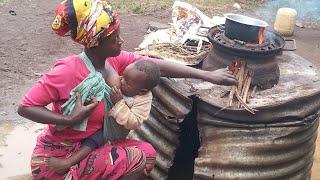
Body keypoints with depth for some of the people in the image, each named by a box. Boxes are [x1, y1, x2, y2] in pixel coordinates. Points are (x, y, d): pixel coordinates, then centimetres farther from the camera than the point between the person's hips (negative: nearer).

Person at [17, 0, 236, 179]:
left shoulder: (115, 60, -7)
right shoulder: (68, 70, -25)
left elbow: (159, 66, -8)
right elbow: (25, 107, -20)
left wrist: (208, 75, -9)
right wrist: (70, 120, -29)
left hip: (87, 146, 7)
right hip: (56, 159, -7)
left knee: (147, 152, -2)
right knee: (139, 159, -16)